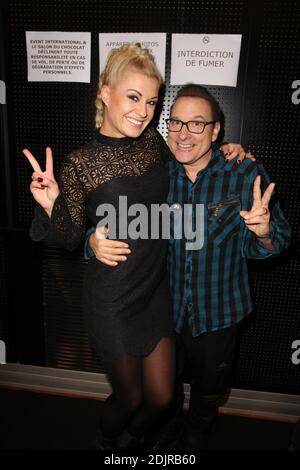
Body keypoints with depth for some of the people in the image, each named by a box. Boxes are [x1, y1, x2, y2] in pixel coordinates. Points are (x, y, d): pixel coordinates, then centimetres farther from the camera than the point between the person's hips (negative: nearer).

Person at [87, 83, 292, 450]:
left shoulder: (246, 175, -16)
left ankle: (194, 440, 62)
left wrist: (263, 232, -36)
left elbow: (259, 247, -12)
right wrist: (95, 241, -28)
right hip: (163, 309, 2)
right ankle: (167, 438, 62)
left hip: (218, 315, -1)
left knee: (207, 391, 26)